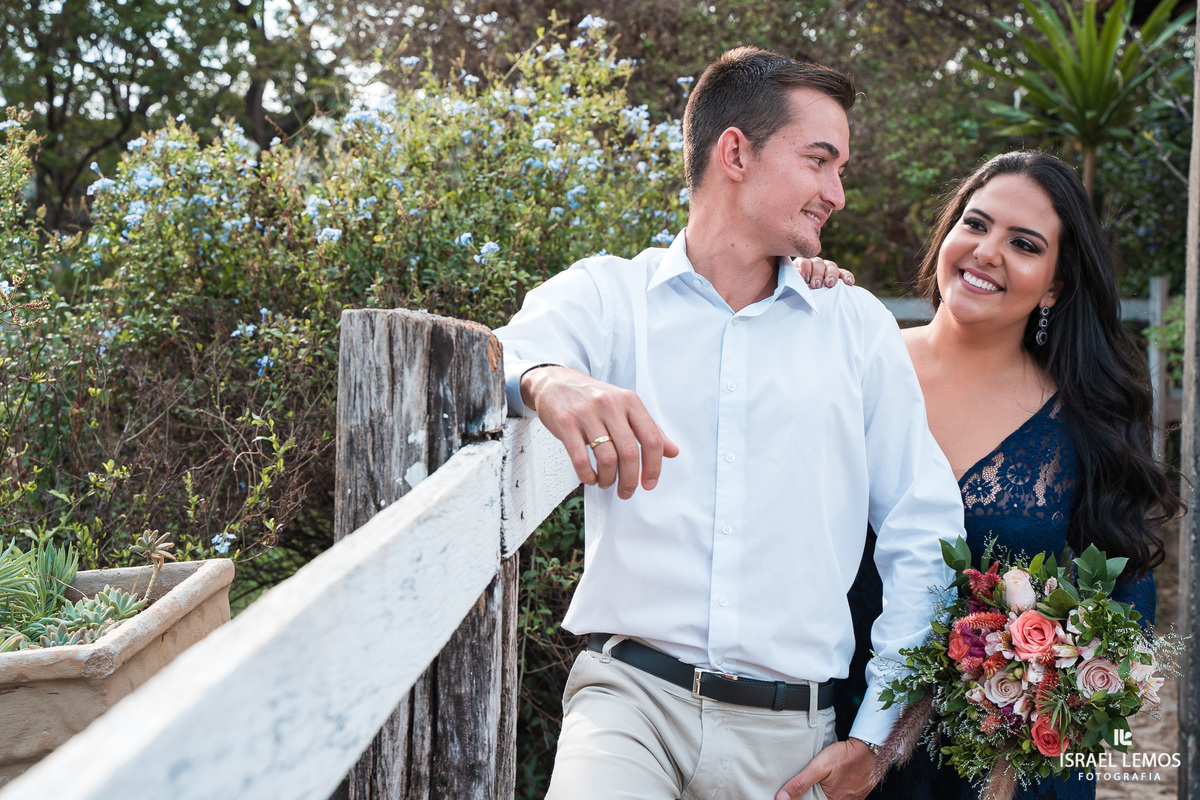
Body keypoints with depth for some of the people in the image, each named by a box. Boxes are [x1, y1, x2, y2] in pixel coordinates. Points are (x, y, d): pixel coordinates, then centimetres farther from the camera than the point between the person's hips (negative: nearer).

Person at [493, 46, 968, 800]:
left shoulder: (860, 326, 13)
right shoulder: (606, 296, 6)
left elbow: (924, 539, 12)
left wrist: (872, 737, 5)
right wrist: (547, 382, -37)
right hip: (632, 693, -4)